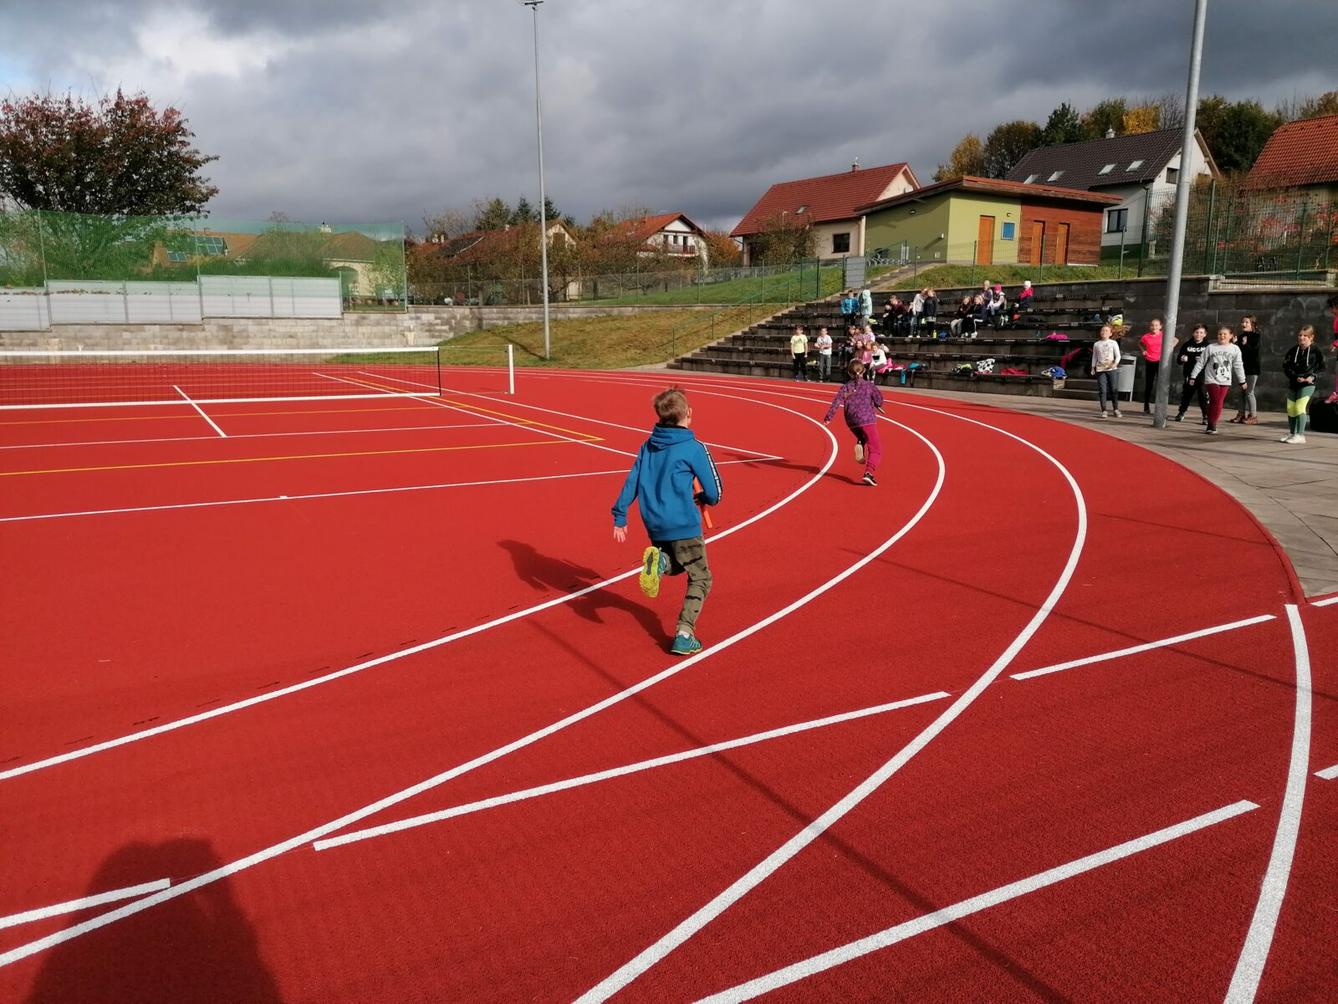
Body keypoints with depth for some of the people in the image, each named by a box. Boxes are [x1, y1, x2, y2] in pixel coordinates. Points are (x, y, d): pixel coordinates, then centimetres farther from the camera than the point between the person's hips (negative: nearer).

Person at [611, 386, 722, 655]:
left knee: (676, 565, 29)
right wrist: (702, 499, 16)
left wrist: (619, 517, 9)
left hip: (654, 525, 5)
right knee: (700, 579, 10)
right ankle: (684, 635, -2)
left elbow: (631, 482, 5)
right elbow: (714, 492, -6)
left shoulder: (647, 447, 6)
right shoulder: (694, 448, -9)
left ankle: (658, 562, -6)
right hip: (683, 525, -5)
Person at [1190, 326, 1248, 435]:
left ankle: (1211, 425, 9)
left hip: (1225, 381, 2)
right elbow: (1200, 363, 3)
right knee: (1216, 402, -11)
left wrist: (1242, 381, 9)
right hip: (1212, 379, -2)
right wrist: (1193, 376, 3)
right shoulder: (1210, 348, -2)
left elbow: (1238, 366, 7)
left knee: (1218, 403, 0)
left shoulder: (1235, 349, 3)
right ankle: (1212, 426, -3)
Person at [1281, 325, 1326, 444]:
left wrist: (1312, 377, -15)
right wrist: (1295, 377, -11)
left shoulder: (1316, 351, -5)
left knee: (1300, 408, -13)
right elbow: (1285, 366, 0)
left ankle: (1300, 435, -7)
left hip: (1307, 384, -4)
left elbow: (1321, 368, 1)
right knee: (1290, 408, 7)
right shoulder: (1293, 350, 1)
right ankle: (1291, 433, 23)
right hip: (1293, 383, 4)